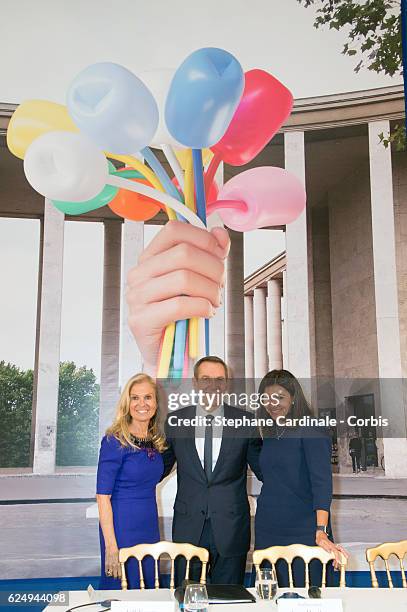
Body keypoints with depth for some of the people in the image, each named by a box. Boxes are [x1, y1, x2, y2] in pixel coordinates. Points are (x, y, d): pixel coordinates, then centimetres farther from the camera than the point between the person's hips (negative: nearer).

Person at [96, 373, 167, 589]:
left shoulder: (156, 440, 4)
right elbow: (103, 496, -16)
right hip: (122, 526, -6)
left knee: (148, 589, 17)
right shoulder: (115, 441, -14)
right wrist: (111, 546, -20)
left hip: (150, 527, 6)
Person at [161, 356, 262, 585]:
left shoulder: (245, 422, 0)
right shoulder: (176, 421, 3)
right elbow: (162, 467, 12)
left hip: (230, 528, 0)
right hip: (188, 528, 1)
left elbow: (264, 469, 5)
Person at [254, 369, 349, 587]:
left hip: (304, 532, -6)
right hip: (267, 531, 6)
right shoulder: (269, 435, 11)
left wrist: (321, 531, -29)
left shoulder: (312, 432, -9)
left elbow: (322, 481, -18)